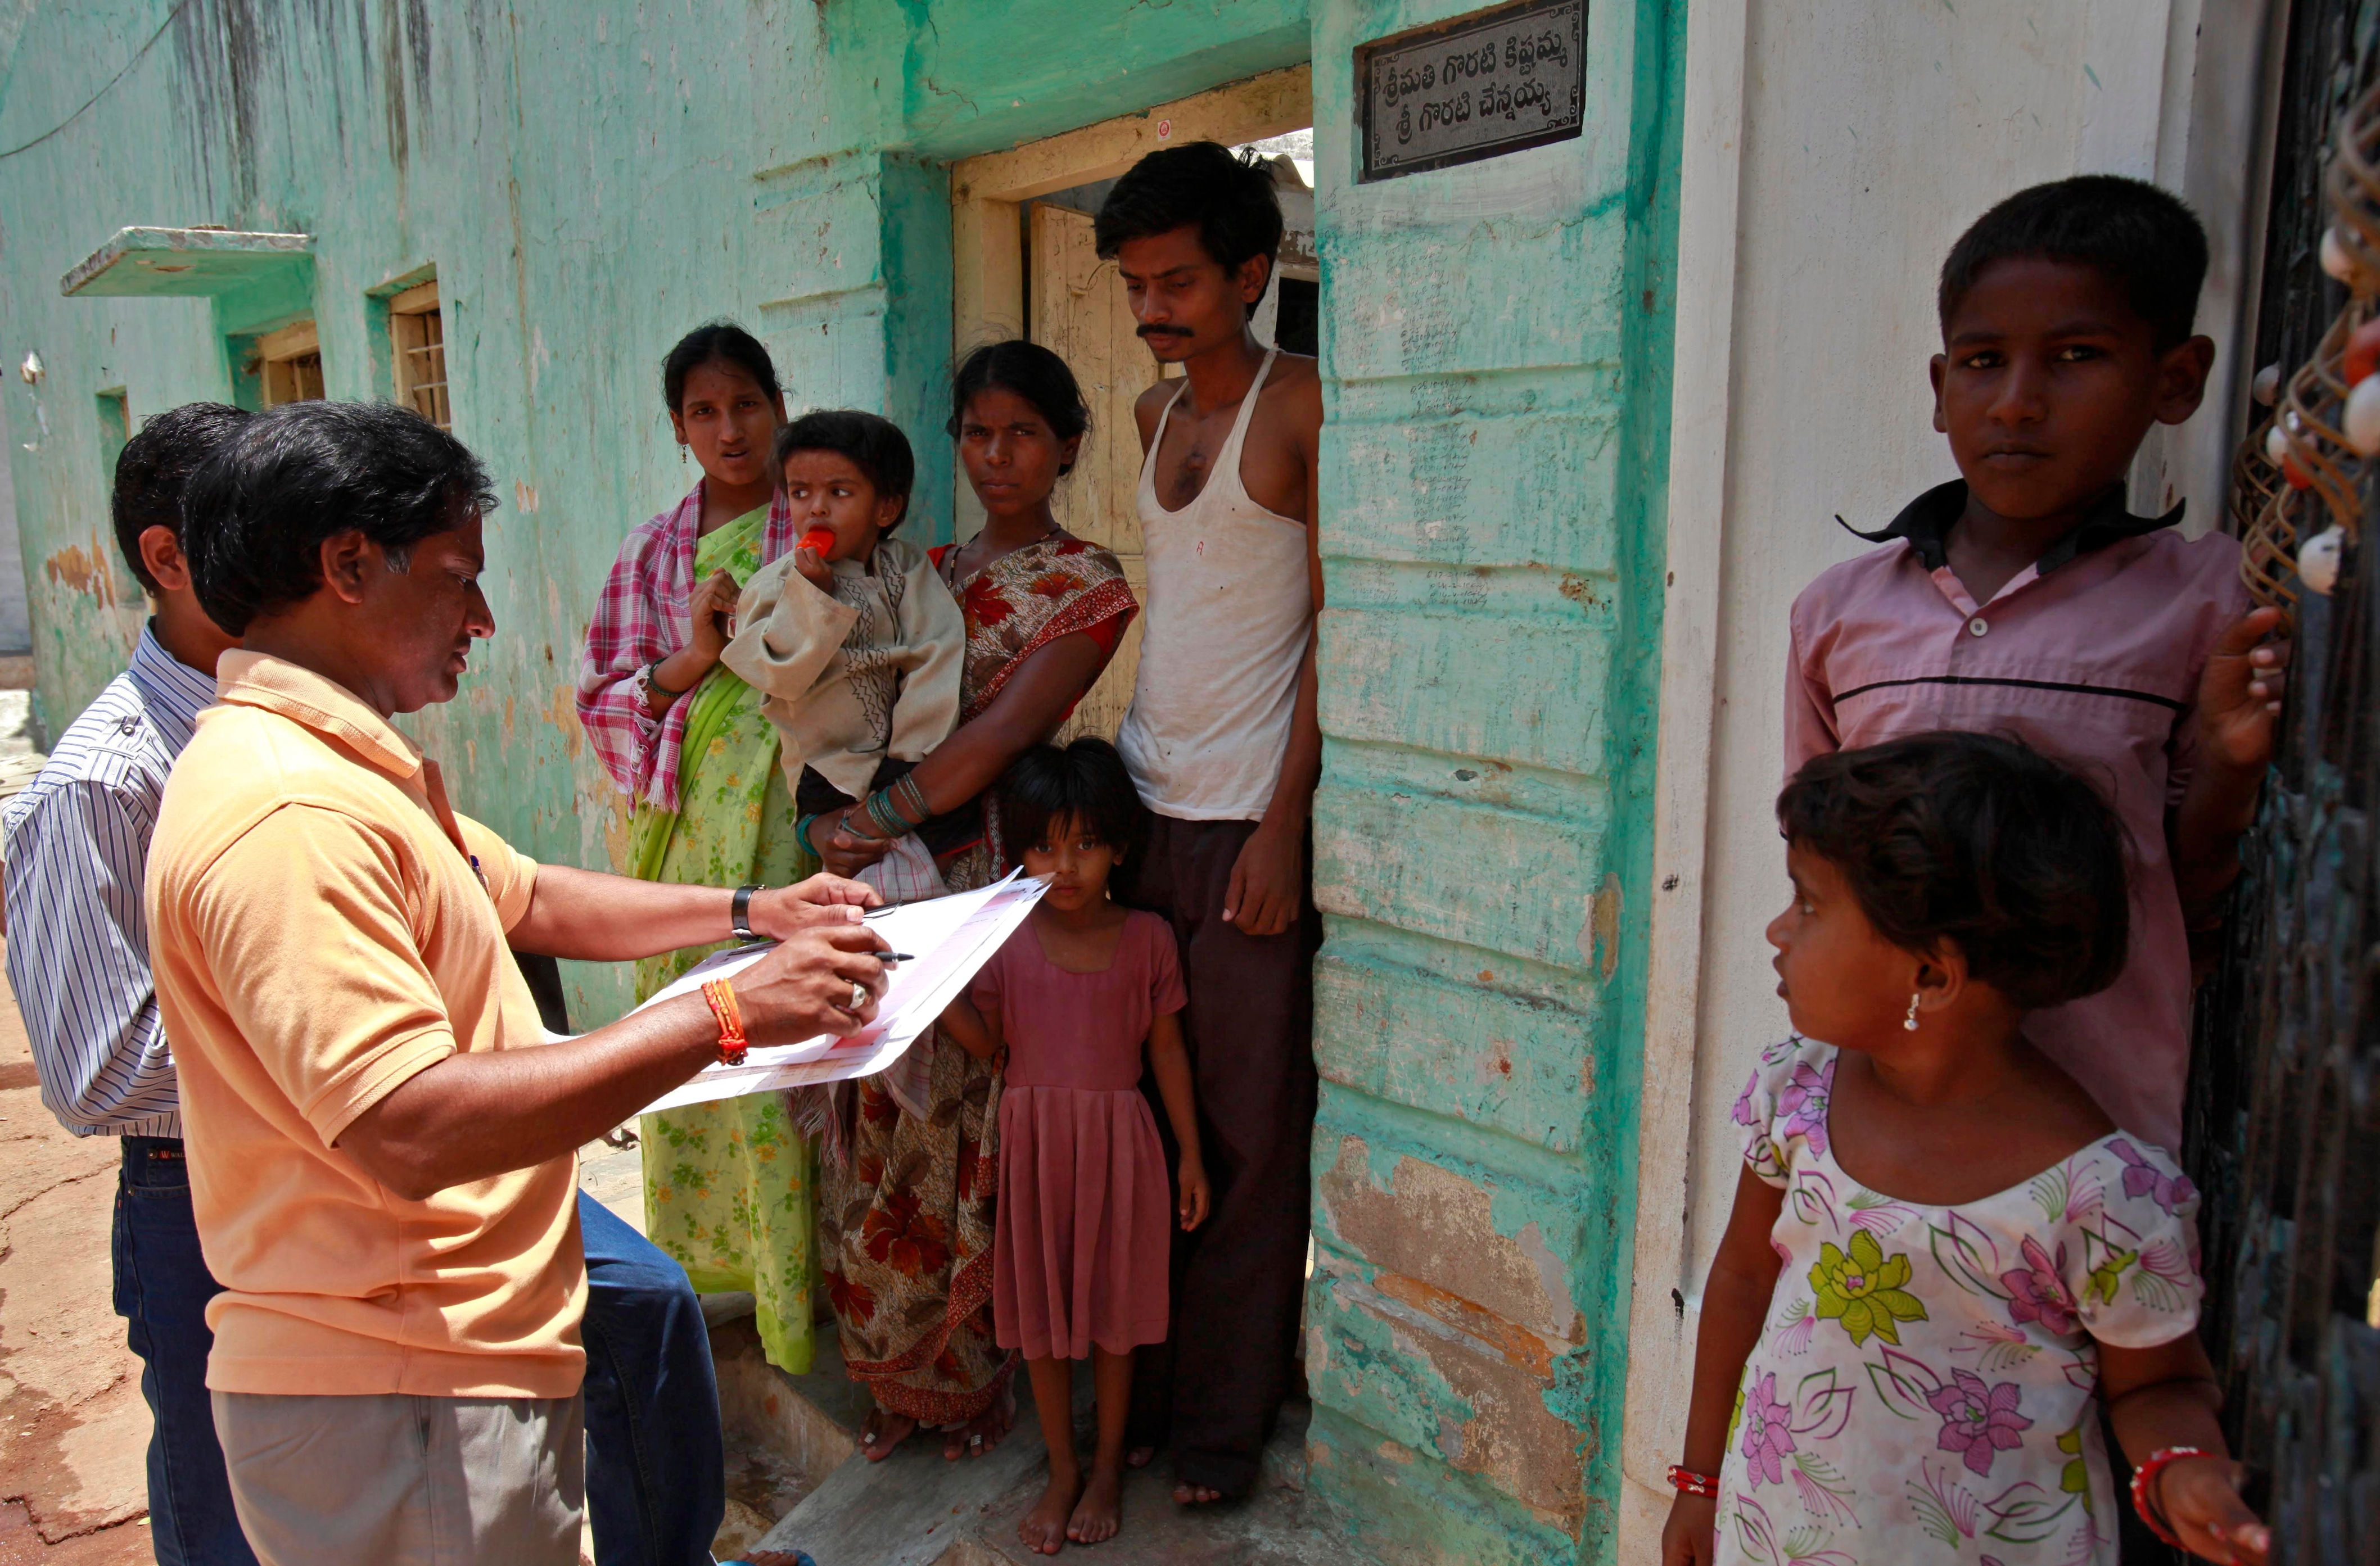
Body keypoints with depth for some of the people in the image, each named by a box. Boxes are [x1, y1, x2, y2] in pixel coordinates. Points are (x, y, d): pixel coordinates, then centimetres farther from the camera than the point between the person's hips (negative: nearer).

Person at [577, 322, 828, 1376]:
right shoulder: (655, 553, 13)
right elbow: (604, 702, 7)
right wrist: (693, 661, -8)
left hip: (797, 813, -3)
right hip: (688, 819, 3)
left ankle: (795, 1285, 10)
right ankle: (699, 1266, 24)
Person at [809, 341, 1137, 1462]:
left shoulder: (1089, 587, -3)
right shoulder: (928, 573, 15)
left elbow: (1000, 736, -14)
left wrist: (873, 817, -16)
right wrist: (832, 817, -8)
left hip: (996, 874, -5)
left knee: (977, 1131, 3)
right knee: (888, 1126, 9)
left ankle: (981, 1377, 25)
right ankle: (902, 1375, 28)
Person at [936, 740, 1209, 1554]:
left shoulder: (1146, 938, -6)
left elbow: (1166, 1049, 1)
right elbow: (987, 1043, 0)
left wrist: (1191, 1154, 4)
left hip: (1116, 1140, -1)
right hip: (1032, 1138, 1)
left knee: (1113, 1307, 12)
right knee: (1041, 1309, 12)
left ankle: (1109, 1466, 33)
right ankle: (1063, 1470, 33)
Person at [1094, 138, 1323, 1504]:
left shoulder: (1305, 405, -6)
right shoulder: (1156, 415, 15)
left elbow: (1334, 625, -10)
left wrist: (1283, 825, -13)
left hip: (1252, 817, -6)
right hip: (1142, 802, 7)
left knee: (1249, 1125, 4)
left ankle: (1227, 1410, 20)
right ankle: (1143, 1374, 28)